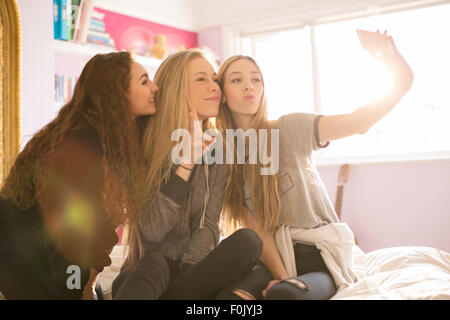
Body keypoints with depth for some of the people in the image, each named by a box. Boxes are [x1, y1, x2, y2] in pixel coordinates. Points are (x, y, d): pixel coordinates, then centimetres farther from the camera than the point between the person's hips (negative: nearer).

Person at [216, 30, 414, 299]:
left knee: (282, 294, -35)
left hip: (319, 257, -3)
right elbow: (257, 228, -4)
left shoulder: (289, 129, -3)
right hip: (273, 259, 3)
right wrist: (281, 276, -18)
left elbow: (358, 122, -16)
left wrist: (401, 84, -30)